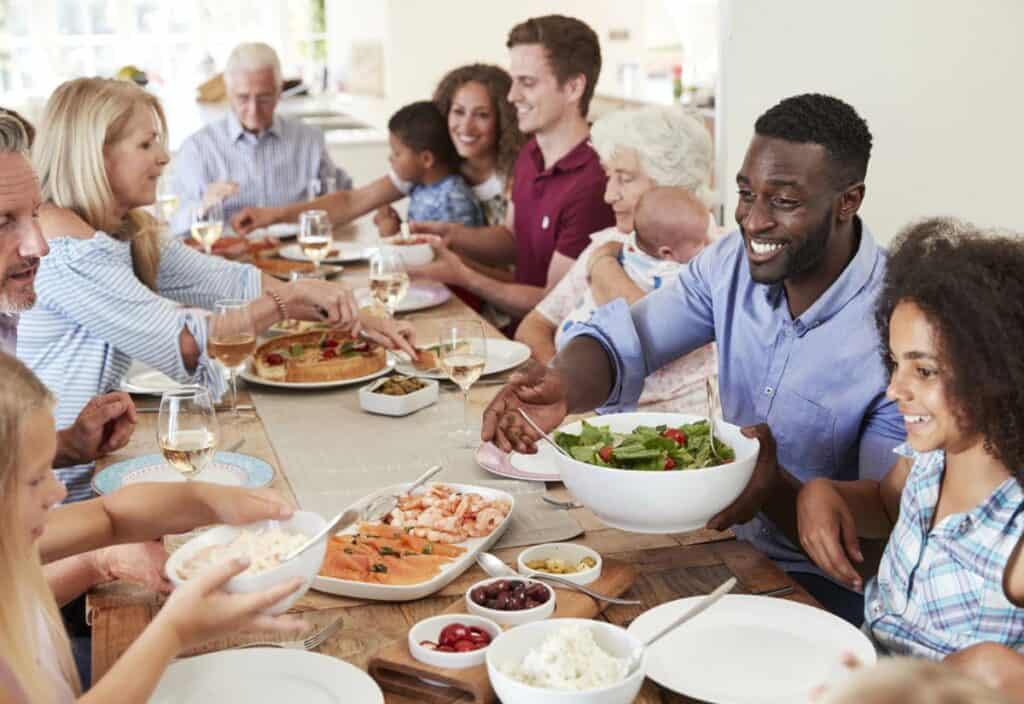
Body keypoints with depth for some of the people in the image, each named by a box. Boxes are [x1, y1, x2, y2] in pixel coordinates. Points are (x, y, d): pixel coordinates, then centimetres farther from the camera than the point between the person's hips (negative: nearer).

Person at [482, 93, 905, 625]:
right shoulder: (732, 262, -4)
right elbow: (618, 341, -8)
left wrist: (776, 491, -41)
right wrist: (563, 385, -33)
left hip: (828, 587, -5)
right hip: (735, 550, 6)